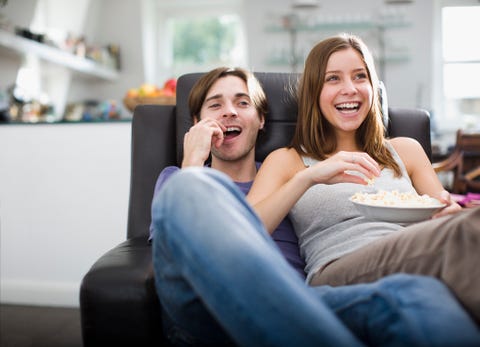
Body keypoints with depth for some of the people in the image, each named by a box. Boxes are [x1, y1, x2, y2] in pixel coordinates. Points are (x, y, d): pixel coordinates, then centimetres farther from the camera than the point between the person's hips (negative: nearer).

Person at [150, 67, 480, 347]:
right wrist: (194, 165, 9)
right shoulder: (176, 177, 30)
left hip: (292, 307, 1)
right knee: (194, 187, -34)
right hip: (205, 312, 0)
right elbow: (167, 243, 9)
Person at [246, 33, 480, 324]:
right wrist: (308, 178, -13)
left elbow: (444, 217, 22)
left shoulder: (405, 150, 26)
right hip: (337, 273, -4)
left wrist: (450, 212, -3)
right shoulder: (286, 161, 16)